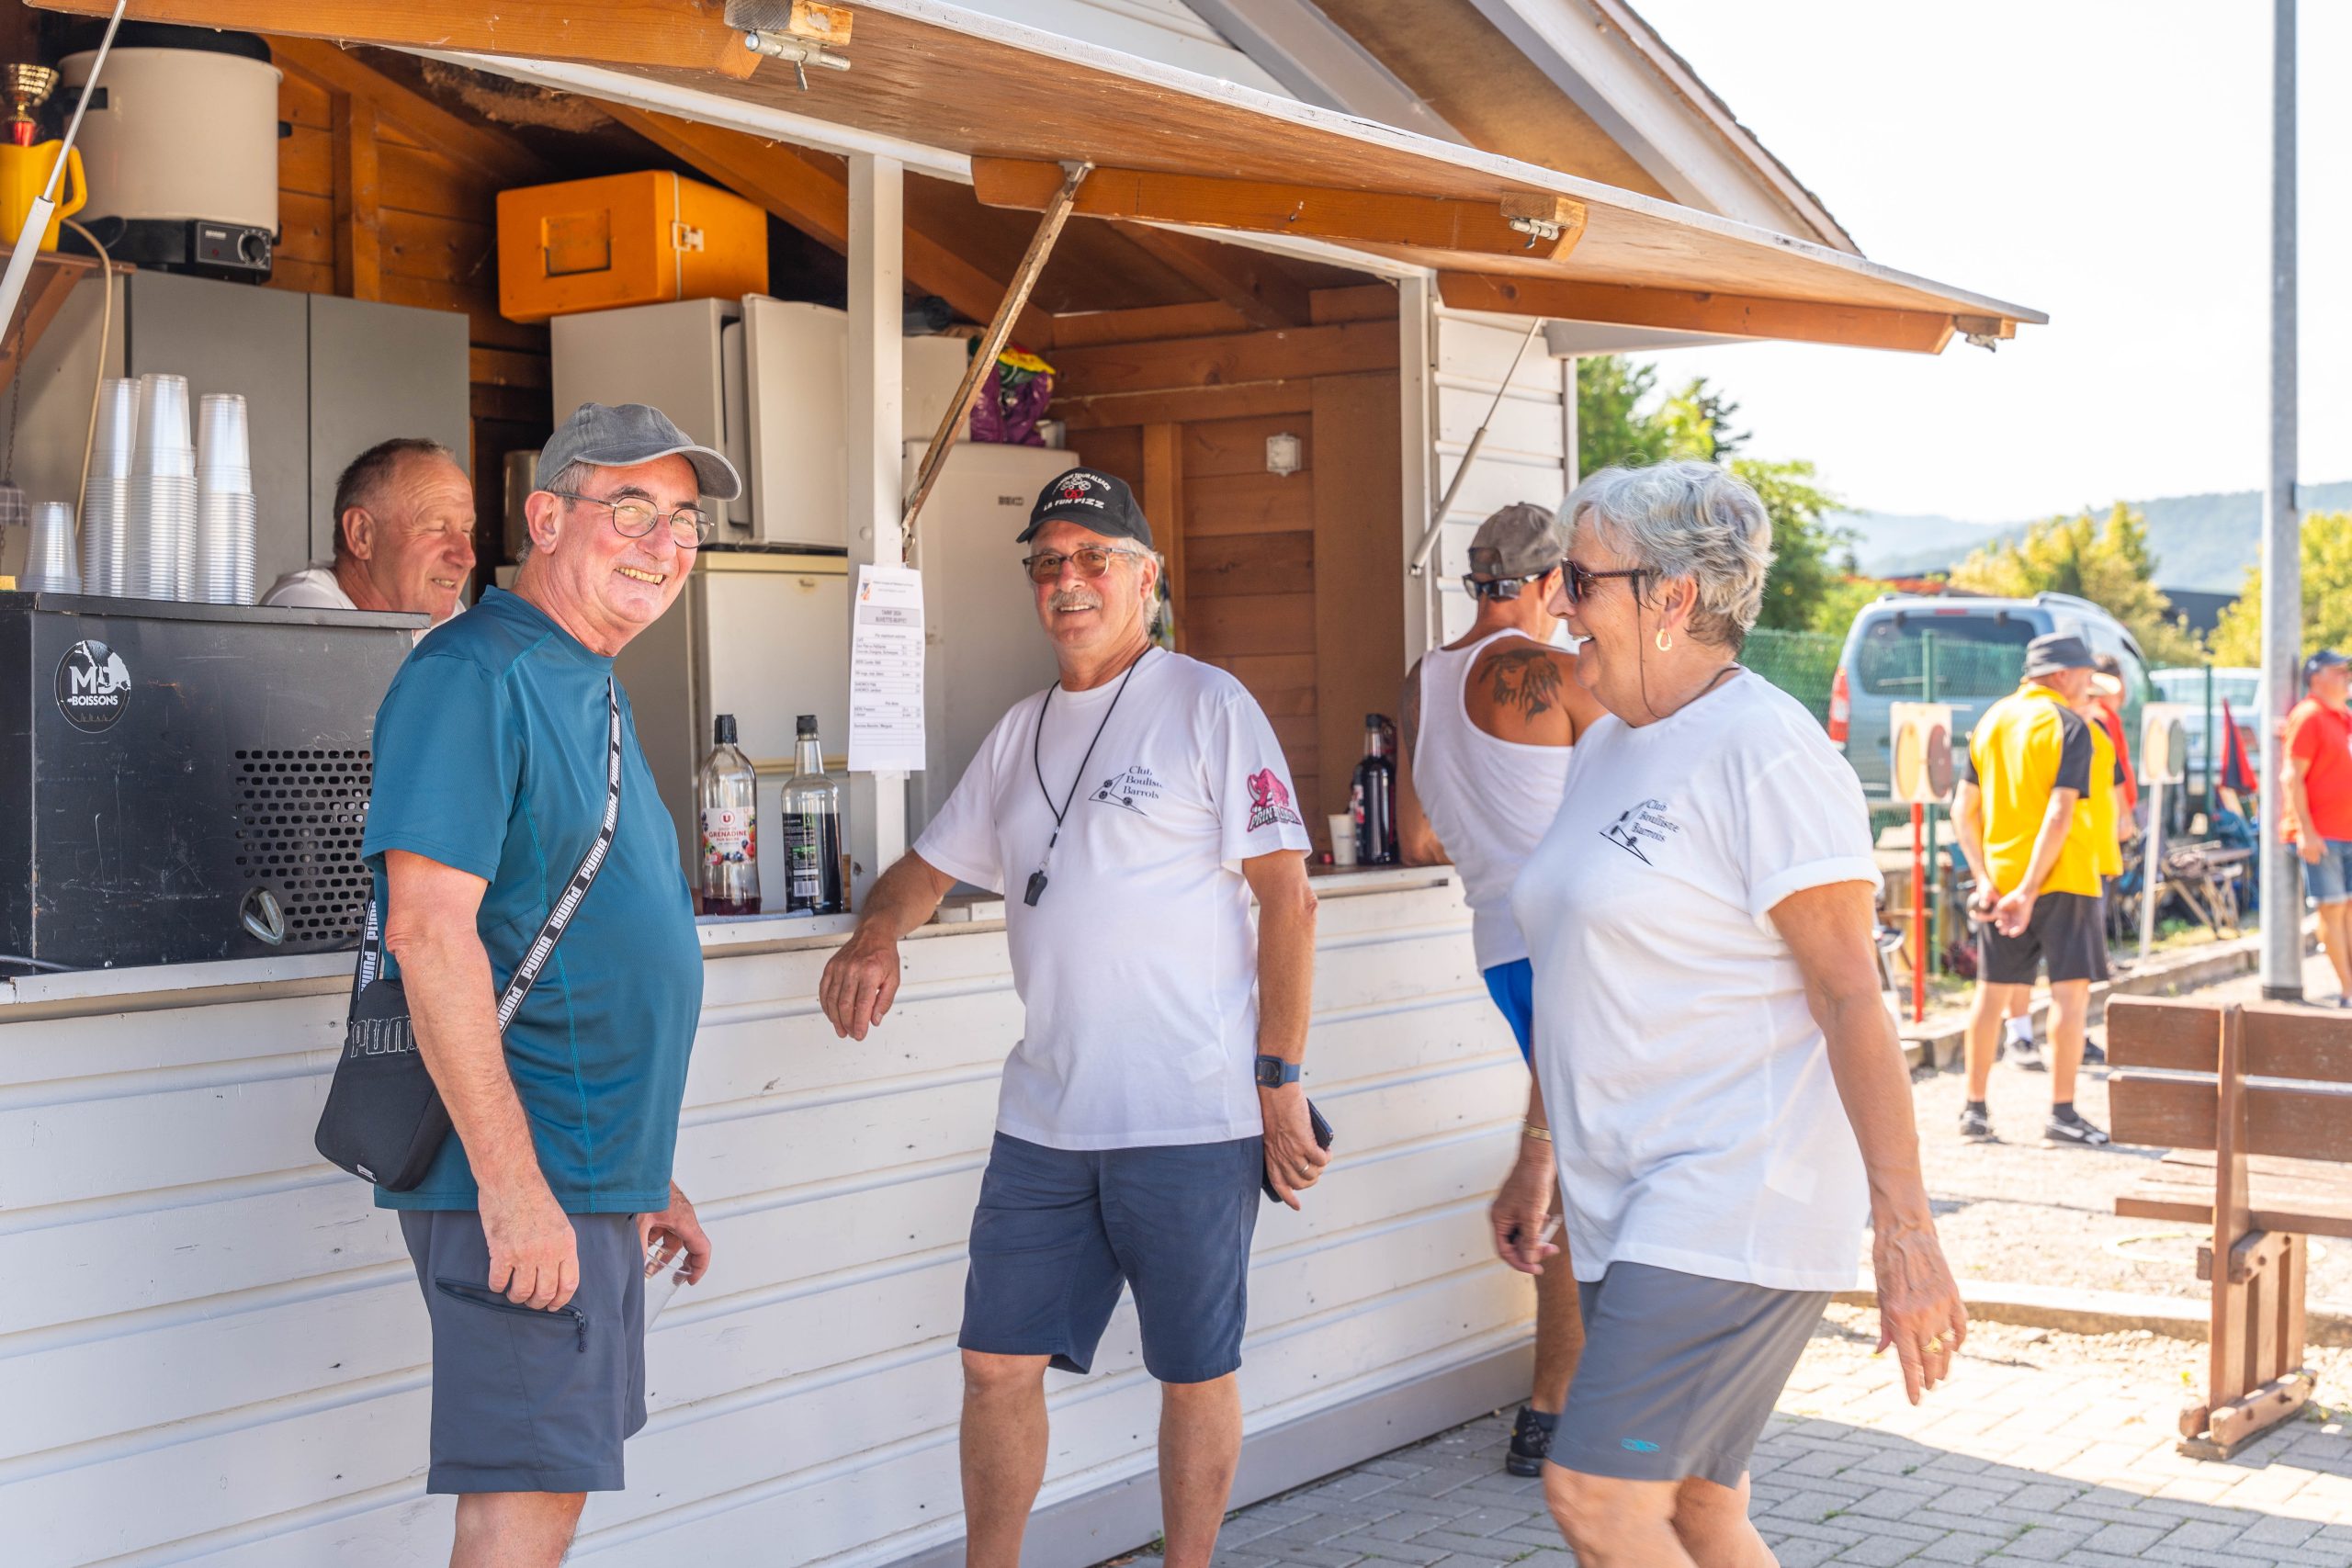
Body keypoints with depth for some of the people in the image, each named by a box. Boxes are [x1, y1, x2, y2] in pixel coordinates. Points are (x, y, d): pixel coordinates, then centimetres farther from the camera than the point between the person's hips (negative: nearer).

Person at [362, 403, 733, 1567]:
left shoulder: (586, 691, 18)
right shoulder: (474, 675, -13)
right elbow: (429, 929, -22)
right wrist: (511, 1179, -26)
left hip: (595, 1174, 10)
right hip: (525, 1181, -10)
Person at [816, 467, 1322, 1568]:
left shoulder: (1207, 706, -4)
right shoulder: (1021, 734, 15)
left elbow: (1287, 898, -7)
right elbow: (932, 864, 22)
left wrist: (1281, 1084, -11)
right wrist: (876, 934, -1)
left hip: (1192, 1119, -6)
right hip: (1044, 1121, 6)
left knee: (1196, 1375, 5)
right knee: (998, 1362, 8)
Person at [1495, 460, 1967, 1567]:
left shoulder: (1766, 751, -13)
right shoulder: (1607, 748, 14)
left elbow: (1853, 998, -17)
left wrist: (1905, 1233, -20)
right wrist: (1534, 1162, 24)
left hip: (1734, 1205, -9)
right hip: (1627, 1210, 9)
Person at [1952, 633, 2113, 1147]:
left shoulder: (1990, 721, 10)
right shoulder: (2069, 725, -9)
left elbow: (1963, 809, 4)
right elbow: (2060, 813, -18)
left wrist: (1985, 880, 0)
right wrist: (2030, 890, -20)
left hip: (2000, 878, 6)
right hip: (2063, 876, -6)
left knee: (1993, 990, 10)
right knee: (2071, 989, -1)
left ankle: (1975, 1108, 14)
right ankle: (2061, 1112, -1)